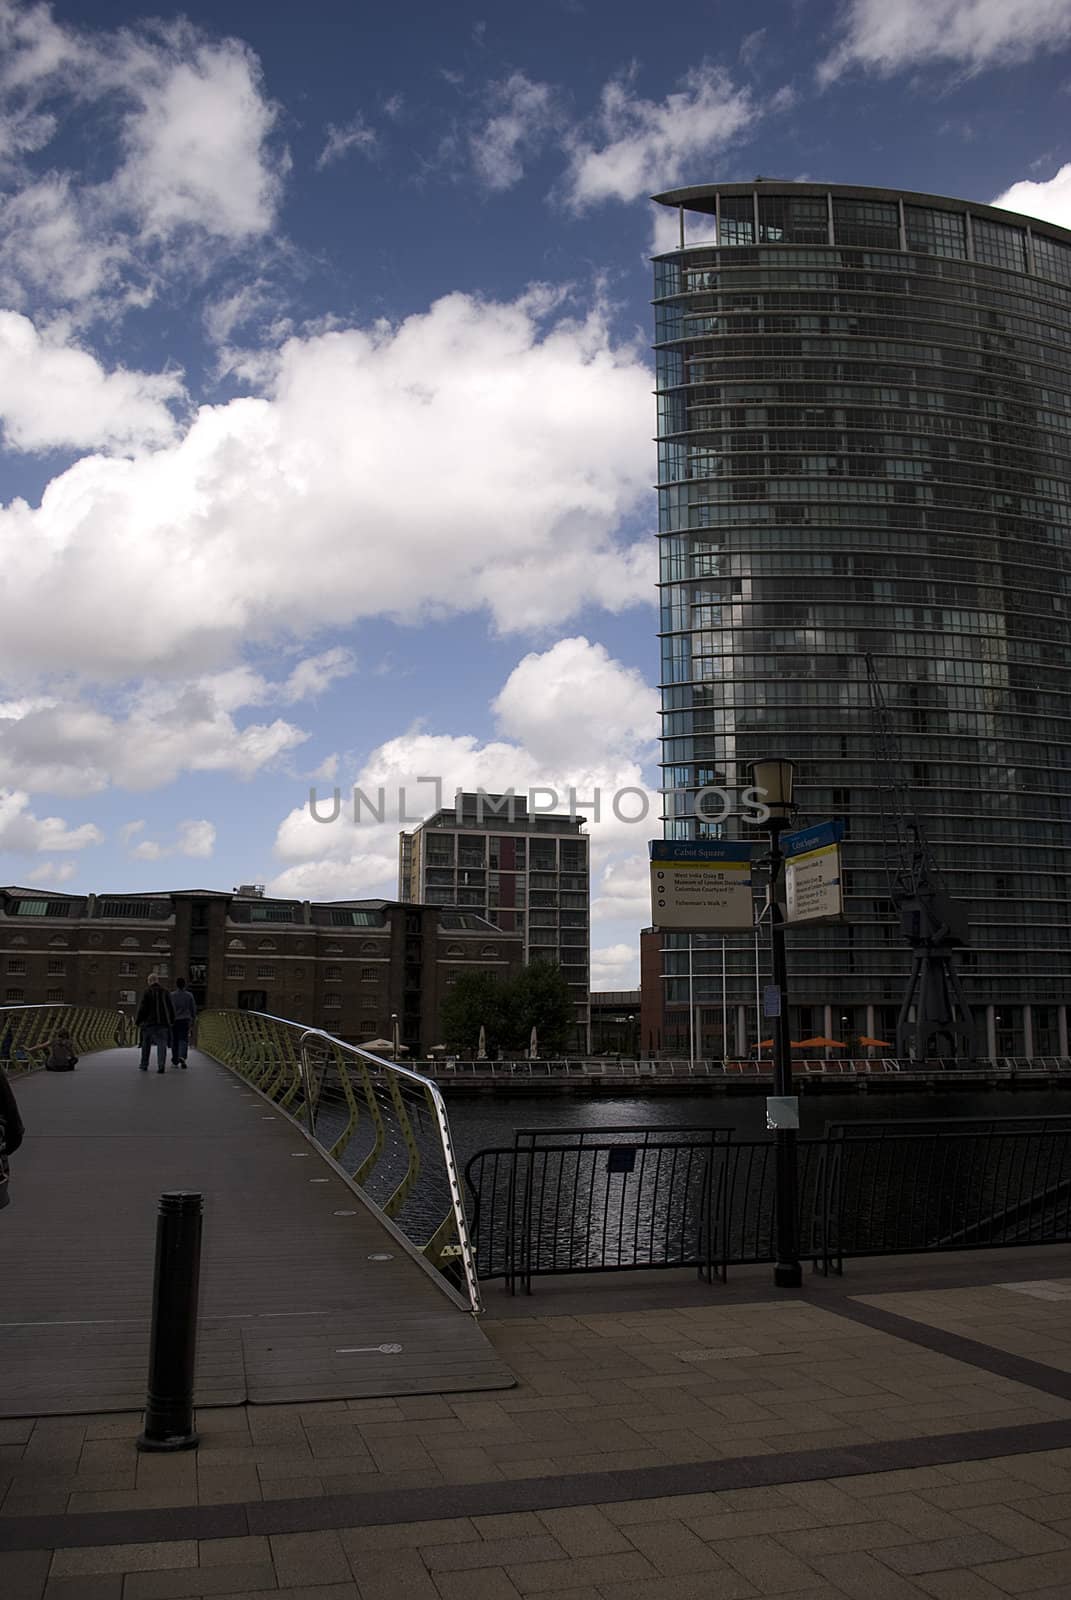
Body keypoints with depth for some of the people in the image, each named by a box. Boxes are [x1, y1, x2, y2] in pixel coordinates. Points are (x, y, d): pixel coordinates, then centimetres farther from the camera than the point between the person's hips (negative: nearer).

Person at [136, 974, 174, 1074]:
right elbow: (171, 1008, 9)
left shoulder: (147, 992, -5)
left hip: (149, 1022, -1)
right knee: (162, 1044, -3)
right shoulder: (165, 992, 5)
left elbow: (142, 1008, -7)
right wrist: (172, 1020, 19)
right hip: (163, 1022, 1)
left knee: (146, 1044, 15)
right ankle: (161, 1065, -19)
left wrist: (137, 1021, 2)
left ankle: (144, 1065, 24)